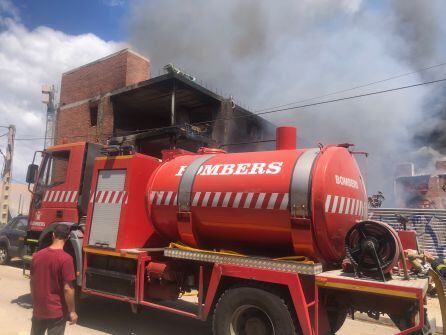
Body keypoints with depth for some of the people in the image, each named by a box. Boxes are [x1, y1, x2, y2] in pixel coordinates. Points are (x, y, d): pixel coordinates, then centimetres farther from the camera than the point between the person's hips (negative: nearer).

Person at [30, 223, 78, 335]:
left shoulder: (37, 255, -3)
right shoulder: (65, 258, -22)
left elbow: (32, 282, 8)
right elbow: (68, 289, -20)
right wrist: (72, 311, -10)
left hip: (38, 309, 6)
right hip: (56, 311, -5)